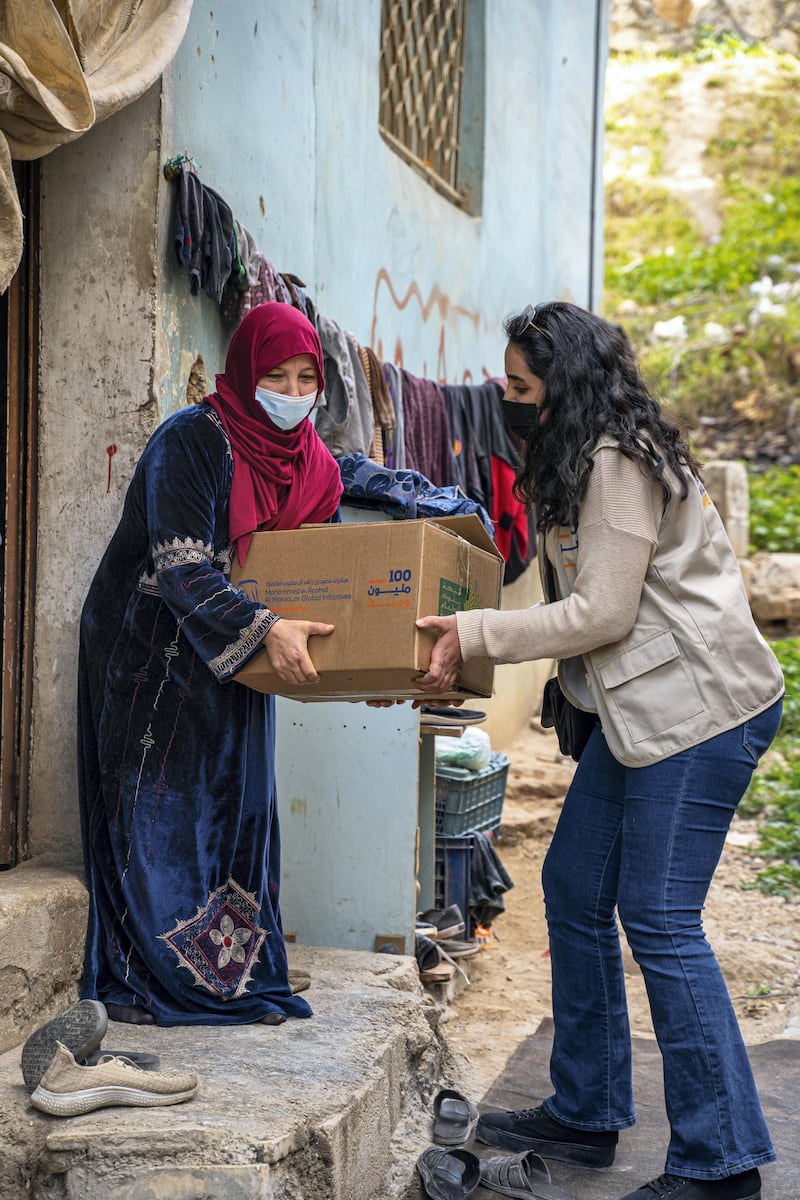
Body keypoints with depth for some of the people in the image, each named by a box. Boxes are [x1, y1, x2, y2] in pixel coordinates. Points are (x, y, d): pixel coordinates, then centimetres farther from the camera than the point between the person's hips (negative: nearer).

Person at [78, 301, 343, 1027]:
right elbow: (181, 567, -27)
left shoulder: (313, 465, 3)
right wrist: (265, 630, -39)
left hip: (239, 663, 6)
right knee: (159, 810, -2)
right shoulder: (192, 442, -18)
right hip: (152, 657, -6)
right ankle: (140, 982, 9)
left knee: (237, 806, 8)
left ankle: (235, 976, 18)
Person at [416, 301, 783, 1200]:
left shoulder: (618, 462, -15)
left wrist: (474, 635, -15)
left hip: (702, 707, -11)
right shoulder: (582, 460, 16)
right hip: (642, 710, 11)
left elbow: (602, 612, -19)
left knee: (659, 921, -9)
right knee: (573, 889, 12)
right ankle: (584, 1116, 25)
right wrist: (473, 641, 10)